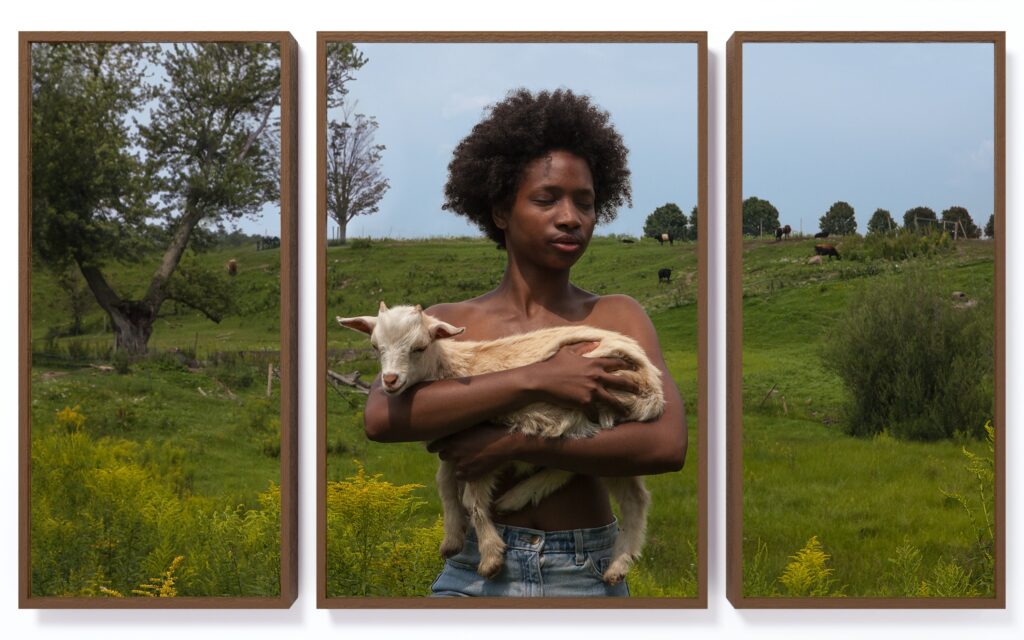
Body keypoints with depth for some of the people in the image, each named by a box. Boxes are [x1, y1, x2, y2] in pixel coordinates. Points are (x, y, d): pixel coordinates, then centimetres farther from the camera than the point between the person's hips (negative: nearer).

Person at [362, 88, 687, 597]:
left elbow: (667, 445, -11)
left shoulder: (617, 317, 3)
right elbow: (382, 418, -16)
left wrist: (511, 445, -14)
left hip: (587, 574, 0)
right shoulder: (446, 323, 4)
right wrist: (535, 380, -19)